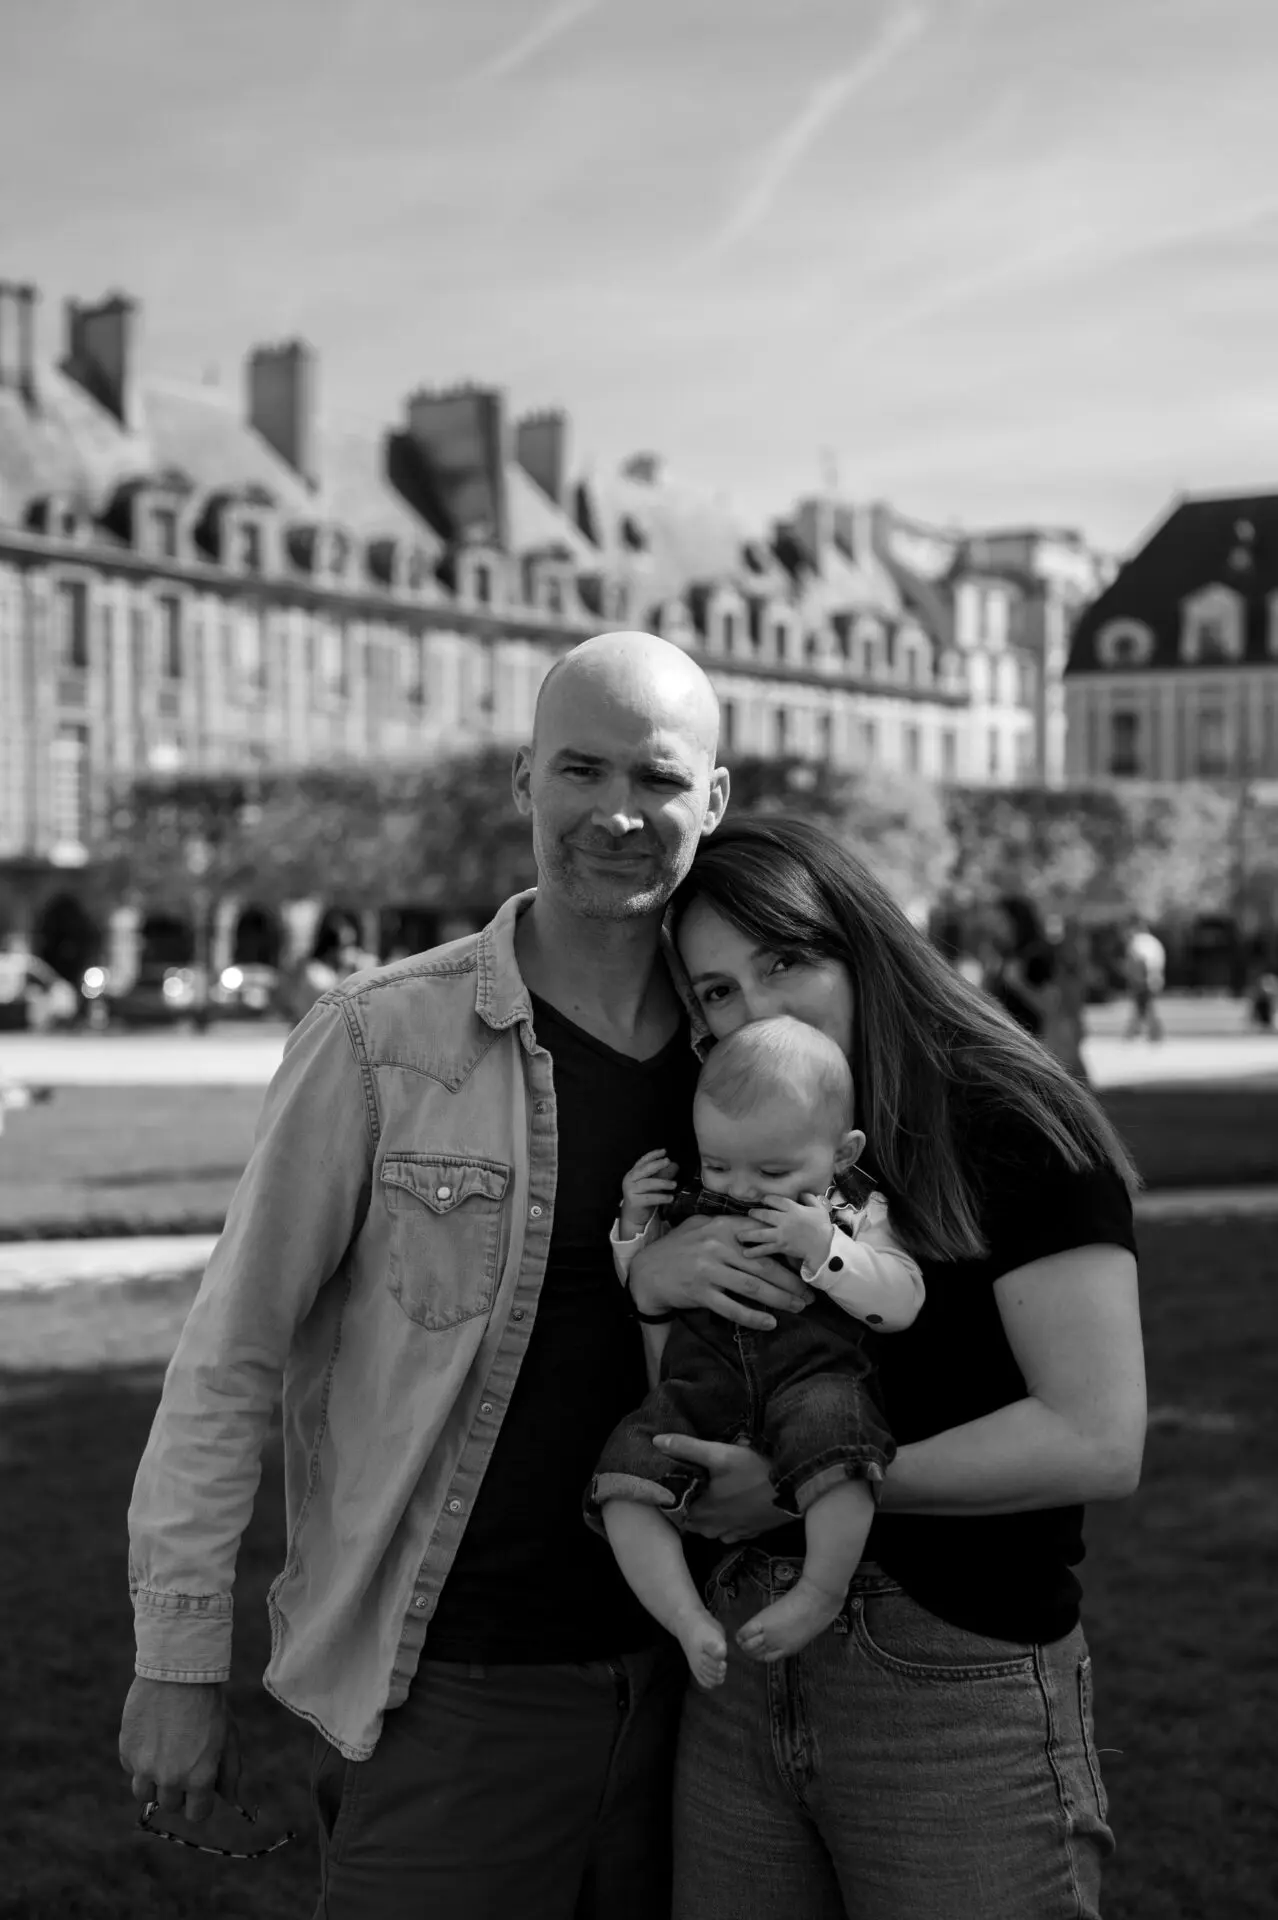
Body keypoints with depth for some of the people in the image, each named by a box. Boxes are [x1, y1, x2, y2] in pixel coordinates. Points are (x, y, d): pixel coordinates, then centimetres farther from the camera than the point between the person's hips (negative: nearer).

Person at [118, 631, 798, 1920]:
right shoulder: (383, 1037, -11)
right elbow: (233, 1350, -7)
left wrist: (675, 1258, -11)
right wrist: (179, 1655, -7)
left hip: (668, 1674, 5)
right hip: (442, 1701, -4)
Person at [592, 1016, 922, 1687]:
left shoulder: (855, 1213, 8)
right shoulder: (695, 1210, 17)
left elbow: (901, 1301, -5)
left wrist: (822, 1248, -17)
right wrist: (635, 1225, 7)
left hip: (815, 1376, -3)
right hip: (699, 1388, 4)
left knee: (830, 1425, -39)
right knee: (627, 1467, -22)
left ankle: (823, 1589, -22)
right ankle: (688, 1621, -18)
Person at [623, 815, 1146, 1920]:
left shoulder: (1014, 1127, -10)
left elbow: (1099, 1444, -18)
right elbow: (674, 1431, 10)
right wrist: (646, 1278, -10)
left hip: (962, 1693, -6)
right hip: (743, 1676, 6)